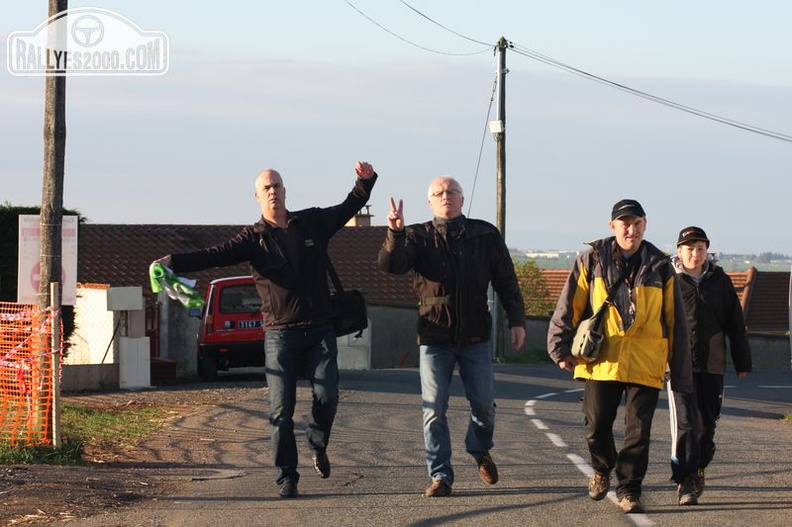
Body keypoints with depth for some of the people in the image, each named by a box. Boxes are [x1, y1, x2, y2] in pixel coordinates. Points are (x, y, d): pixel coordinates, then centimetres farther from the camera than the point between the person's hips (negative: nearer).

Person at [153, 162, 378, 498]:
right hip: (279, 334, -1)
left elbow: (351, 206, 22)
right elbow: (216, 255, -13)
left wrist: (365, 180, 4)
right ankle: (286, 477, 3)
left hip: (318, 330, 2)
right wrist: (173, 262, -27)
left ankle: (318, 445, 19)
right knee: (281, 410, -5)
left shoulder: (312, 223, 8)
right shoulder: (254, 238, 0)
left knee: (327, 395, -10)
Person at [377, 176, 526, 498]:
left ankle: (480, 450, 36)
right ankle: (440, 476, 5)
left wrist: (516, 320, 0)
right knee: (434, 411, -2)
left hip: (475, 337, 1)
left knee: (484, 404, 6)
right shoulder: (418, 237, 0)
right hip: (434, 338, -1)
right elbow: (390, 265, -16)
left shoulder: (486, 235, 4)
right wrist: (395, 233, -33)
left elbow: (506, 281, 7)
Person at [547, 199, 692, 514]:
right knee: (596, 426, 4)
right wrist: (562, 349, -1)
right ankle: (602, 469, 32)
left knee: (638, 432, -1)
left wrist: (681, 374, 7)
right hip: (600, 361, 0)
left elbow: (675, 324, 9)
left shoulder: (660, 268, 5)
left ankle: (629, 490, 10)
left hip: (645, 365, 0)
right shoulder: (592, 261, 3)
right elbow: (568, 308, 6)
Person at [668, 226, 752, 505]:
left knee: (707, 423, 11)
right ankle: (686, 482, -12)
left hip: (712, 366, 3)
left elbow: (736, 325, 14)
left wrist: (742, 363, 13)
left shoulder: (720, 281, 9)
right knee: (684, 423, -12)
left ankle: (698, 469, 31)